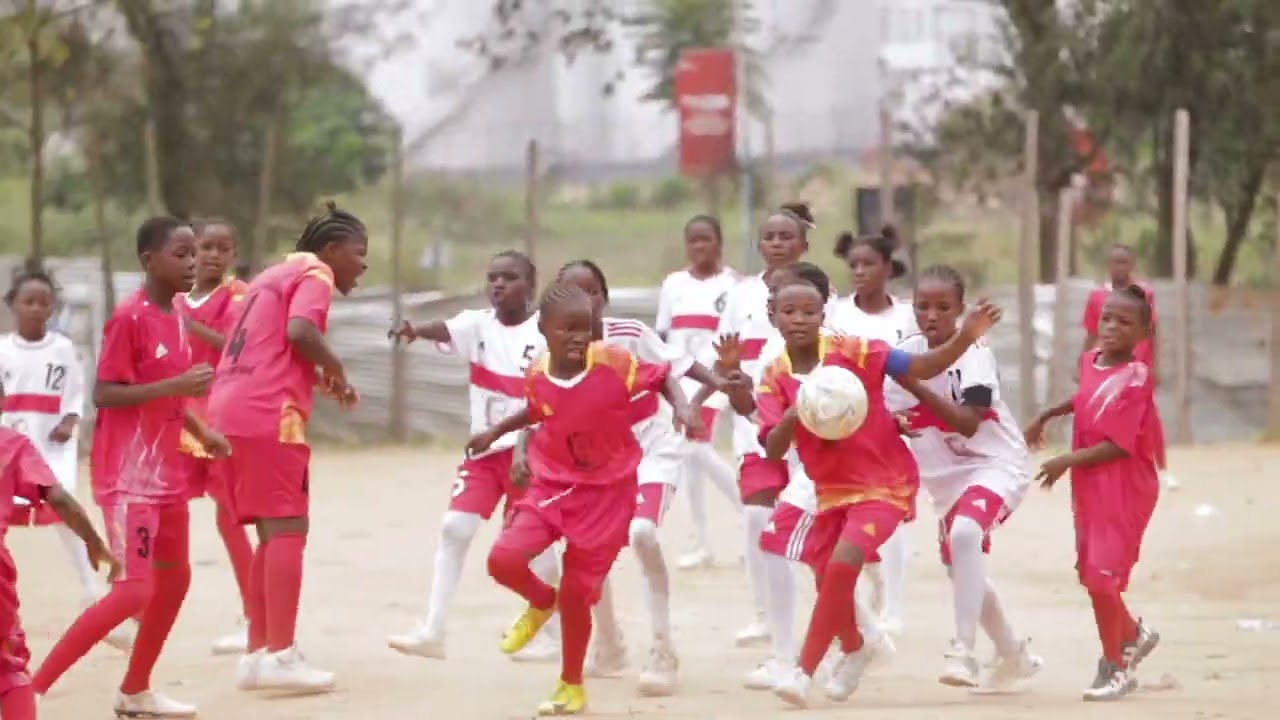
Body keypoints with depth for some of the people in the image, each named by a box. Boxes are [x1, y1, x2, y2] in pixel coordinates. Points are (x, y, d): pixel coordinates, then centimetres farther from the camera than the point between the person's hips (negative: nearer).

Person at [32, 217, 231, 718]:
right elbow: (103, 394, -20)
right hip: (128, 475, -9)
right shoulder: (129, 318, -18)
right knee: (133, 590, -14)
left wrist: (202, 433, 10)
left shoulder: (178, 316, 9)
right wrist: (175, 385, -28)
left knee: (174, 579, 16)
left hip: (166, 472, 9)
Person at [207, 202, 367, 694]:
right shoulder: (315, 274, -2)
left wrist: (318, 379, 17)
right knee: (288, 530, -8)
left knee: (274, 533, 14)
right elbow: (299, 331, -20)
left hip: (233, 410, 9)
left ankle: (258, 654, 14)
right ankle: (280, 656, -13)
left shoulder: (276, 276, 27)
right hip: (270, 414, -9)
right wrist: (335, 369, -4)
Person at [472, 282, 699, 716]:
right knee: (504, 559, -18)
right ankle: (542, 603, 18)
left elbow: (662, 376, -3)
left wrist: (681, 407, -20)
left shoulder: (613, 363, -18)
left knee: (576, 595, 1)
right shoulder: (537, 377, -7)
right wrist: (495, 433, 23)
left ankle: (572, 686, 24)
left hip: (606, 493, -3)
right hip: (553, 486, 3)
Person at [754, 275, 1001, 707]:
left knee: (841, 565, -23)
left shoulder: (851, 351, -14)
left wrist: (964, 339, -32)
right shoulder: (775, 379, -4)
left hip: (883, 482, -5)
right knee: (828, 580, 13)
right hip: (831, 489, 5)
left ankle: (804, 671, -16)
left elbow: (922, 368, -17)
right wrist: (791, 418, -33)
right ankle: (853, 650, 45)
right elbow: (773, 450, -12)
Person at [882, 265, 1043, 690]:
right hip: (947, 475, 7)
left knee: (965, 533, -34)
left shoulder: (973, 353, -19)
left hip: (996, 464, -7)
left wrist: (916, 387, -36)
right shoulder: (906, 354, -4)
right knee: (963, 571, 16)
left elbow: (968, 423, -29)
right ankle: (1013, 656, 39)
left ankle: (963, 651, -34)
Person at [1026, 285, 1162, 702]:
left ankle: (1115, 665, 4)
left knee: (1101, 578, -10)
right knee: (1092, 575, 16)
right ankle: (1134, 635, 39)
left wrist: (1068, 462, -23)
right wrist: (1047, 416, 33)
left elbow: (1119, 445, -22)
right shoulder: (1090, 362, 5)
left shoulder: (1136, 378, -19)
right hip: (1089, 489, 8)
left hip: (1124, 490, -8)